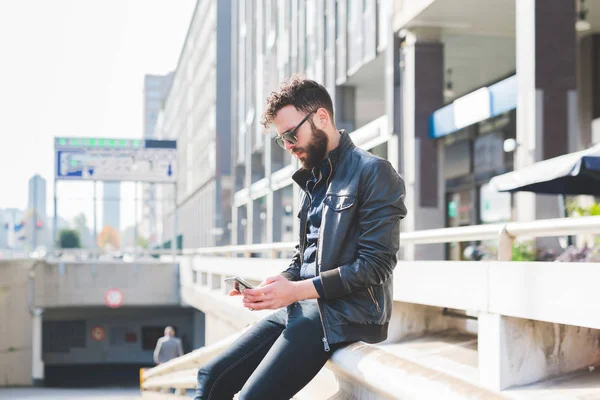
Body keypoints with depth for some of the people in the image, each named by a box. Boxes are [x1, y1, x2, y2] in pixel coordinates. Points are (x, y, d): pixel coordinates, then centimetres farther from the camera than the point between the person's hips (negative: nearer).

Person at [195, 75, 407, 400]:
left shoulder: (373, 172, -9)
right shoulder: (314, 180, 18)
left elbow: (375, 264, -16)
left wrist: (296, 290, -19)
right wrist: (279, 282, 0)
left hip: (344, 315, -8)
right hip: (301, 307, 8)